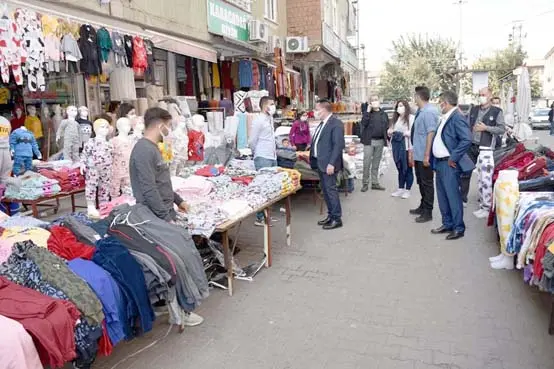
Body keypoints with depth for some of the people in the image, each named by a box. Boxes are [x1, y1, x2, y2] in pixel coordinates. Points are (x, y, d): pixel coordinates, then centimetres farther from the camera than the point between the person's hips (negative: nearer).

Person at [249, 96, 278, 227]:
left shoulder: (270, 119, 15)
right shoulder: (258, 120, -11)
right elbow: (252, 142, -10)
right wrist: (258, 153, 4)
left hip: (272, 158, 9)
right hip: (263, 159, -9)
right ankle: (260, 218, 1)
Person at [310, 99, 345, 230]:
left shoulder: (336, 123, -13)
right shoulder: (322, 123, 15)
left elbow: (338, 145, -19)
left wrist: (331, 163, -23)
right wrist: (311, 155, 15)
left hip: (328, 164, -9)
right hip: (320, 162, 9)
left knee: (331, 190, -5)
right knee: (325, 190, 14)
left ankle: (337, 219, 5)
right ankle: (331, 215, 25)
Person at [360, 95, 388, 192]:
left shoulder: (384, 114, 12)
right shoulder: (368, 113, 3)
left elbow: (387, 127, 14)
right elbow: (363, 123, -15)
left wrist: (389, 138, 1)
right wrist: (368, 111, -14)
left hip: (380, 141, 3)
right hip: (369, 141, -3)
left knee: (376, 164, 10)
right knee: (367, 163, -3)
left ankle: (375, 183, 17)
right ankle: (365, 183, 5)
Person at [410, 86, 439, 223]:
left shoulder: (429, 112, -20)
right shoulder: (420, 111, 7)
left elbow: (431, 134, -24)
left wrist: (427, 155, -25)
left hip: (424, 156, -9)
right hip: (418, 154, 9)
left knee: (427, 182, 3)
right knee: (420, 181, 21)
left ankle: (427, 212, 15)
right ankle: (423, 207, 37)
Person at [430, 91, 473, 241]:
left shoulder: (457, 117, -14)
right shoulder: (445, 118, 14)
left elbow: (466, 140, -24)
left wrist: (453, 158, -19)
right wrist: (436, 161, 13)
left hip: (449, 164, -10)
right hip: (440, 162, 10)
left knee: (453, 195, -4)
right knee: (442, 196, 15)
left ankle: (458, 228, 6)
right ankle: (447, 224, 27)